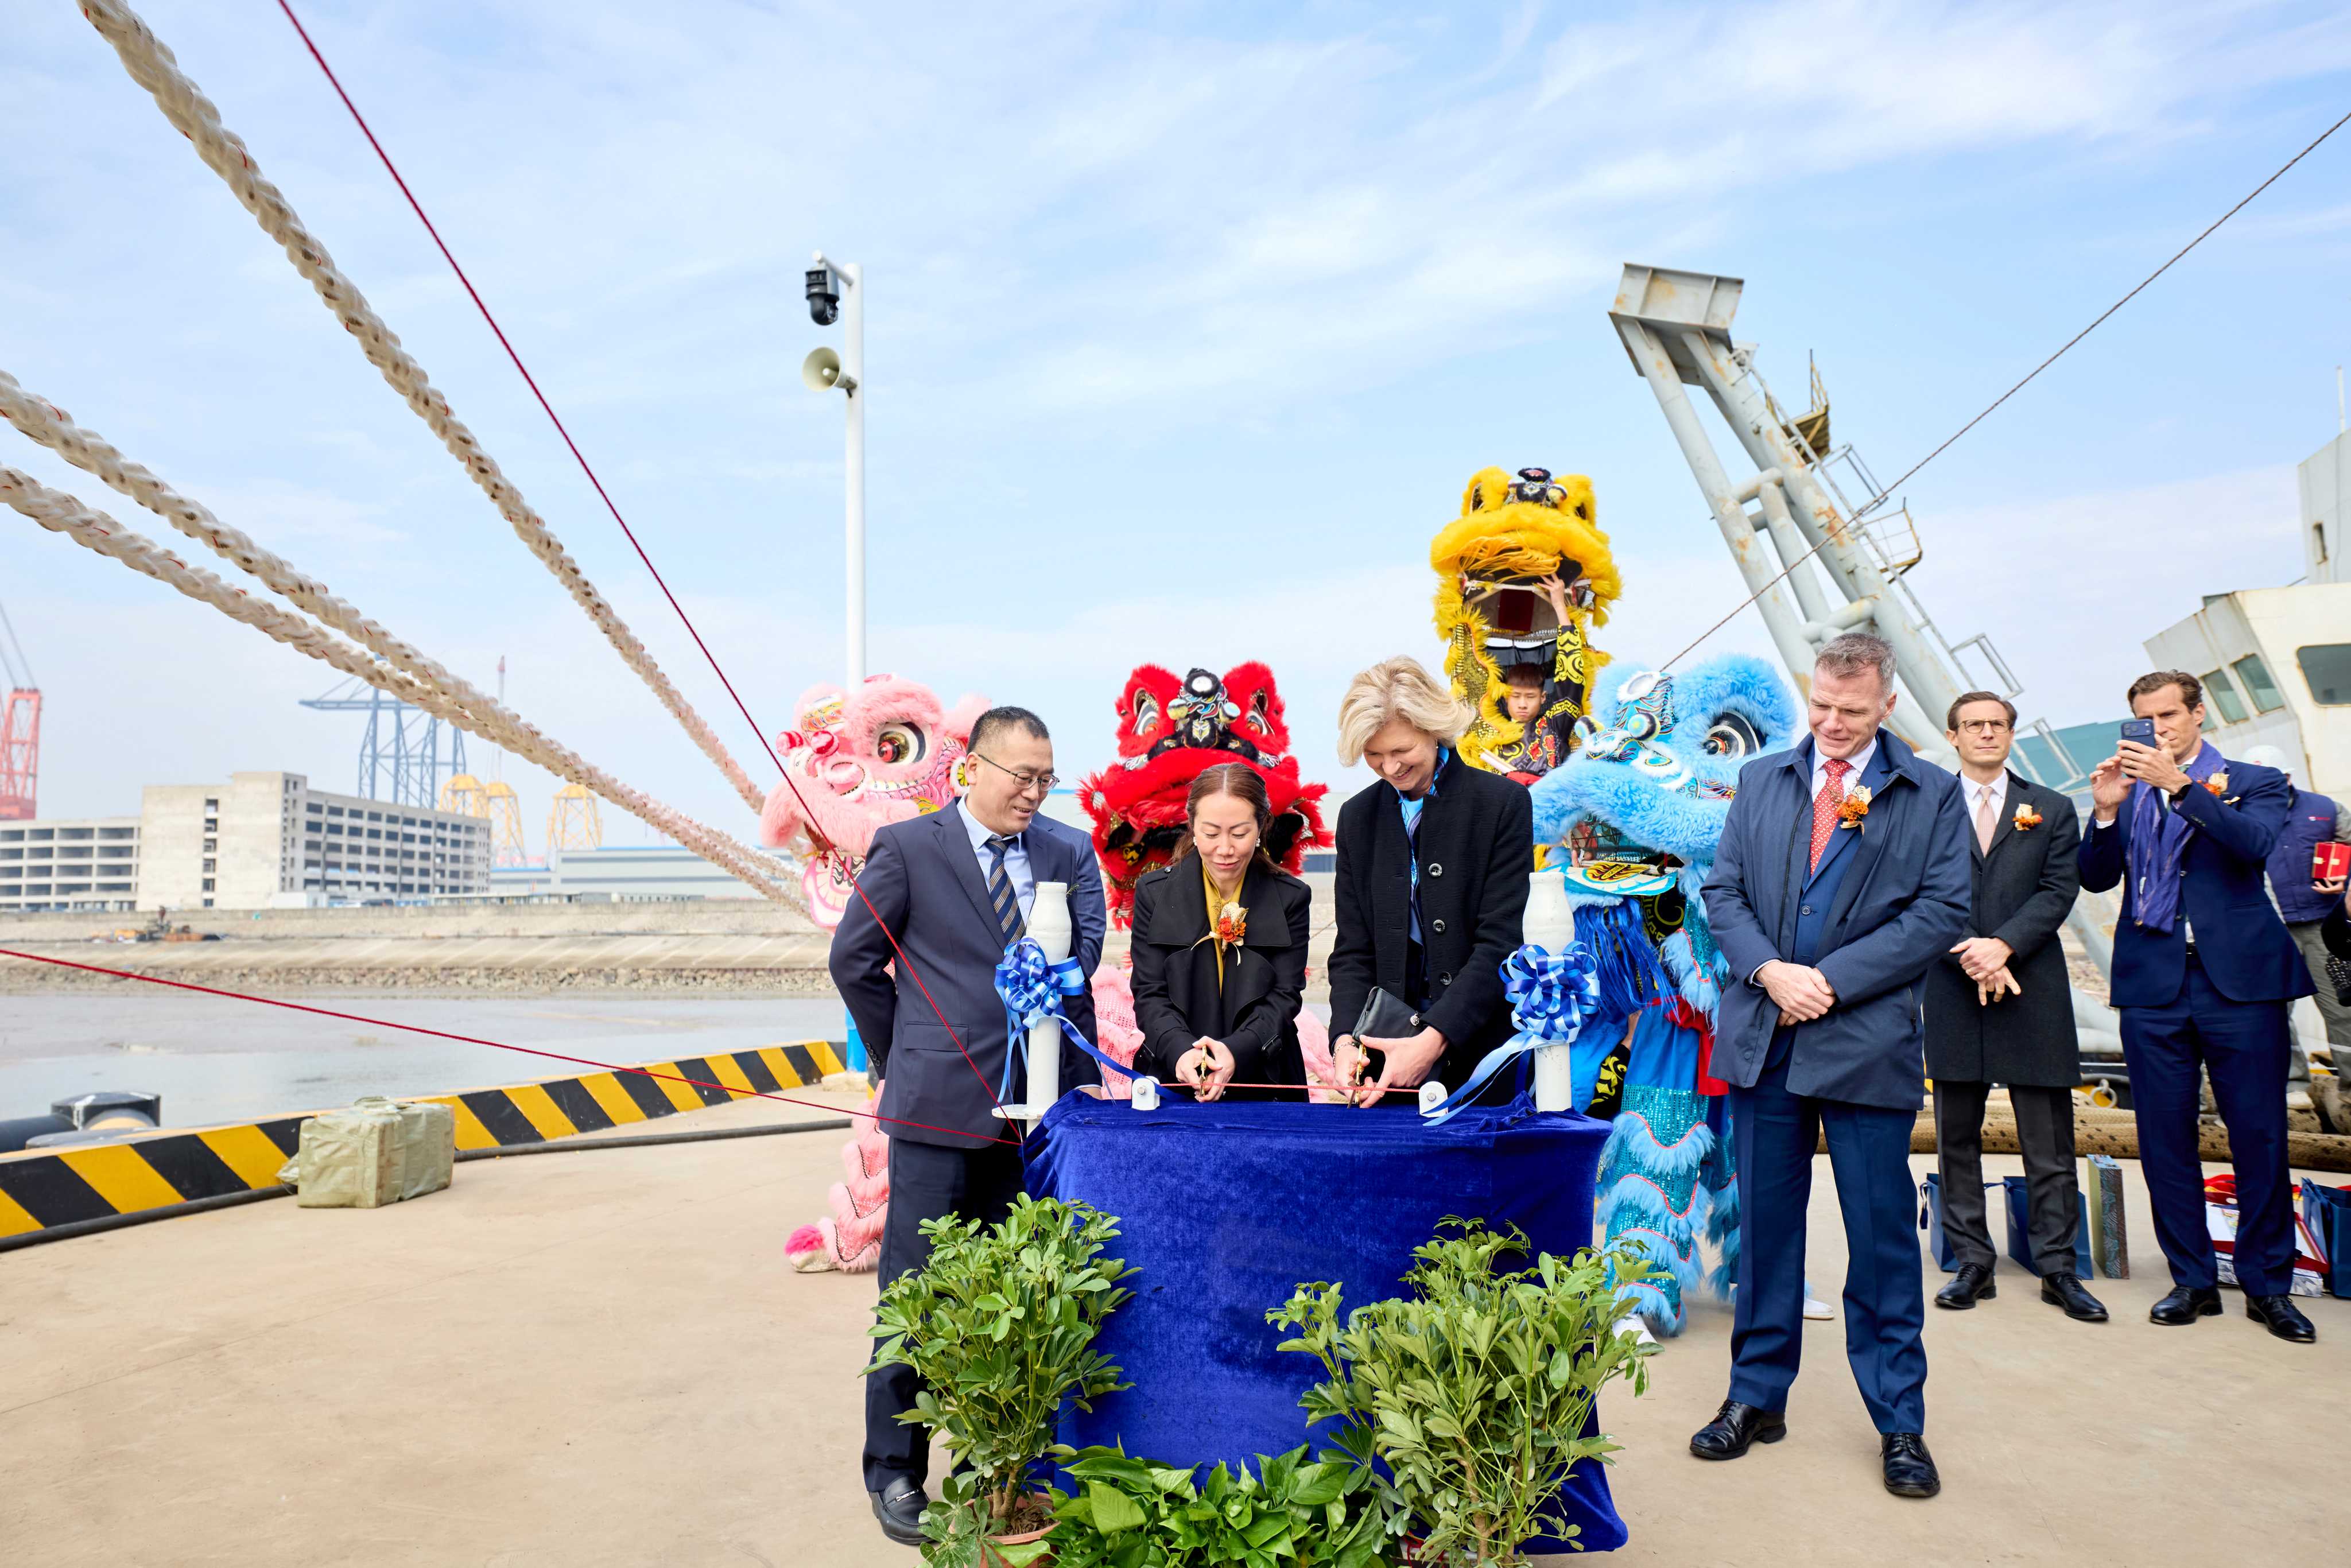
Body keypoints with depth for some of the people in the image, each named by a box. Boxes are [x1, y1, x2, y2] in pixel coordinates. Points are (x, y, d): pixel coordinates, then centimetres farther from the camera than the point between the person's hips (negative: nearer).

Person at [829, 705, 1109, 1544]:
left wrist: (1080, 1075, -4)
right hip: (940, 1106, -3)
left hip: (1032, 1107, 4)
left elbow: (1081, 964, 6)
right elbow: (854, 959, 2)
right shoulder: (906, 846, -2)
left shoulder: (1068, 854, 8)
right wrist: (901, 1057, 4)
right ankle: (895, 1474, 19)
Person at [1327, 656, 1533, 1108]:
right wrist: (1346, 1039, -12)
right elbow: (1352, 951, 5)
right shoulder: (1357, 817, 7)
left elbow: (1501, 943, -12)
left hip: (1485, 1053, -3)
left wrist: (1434, 1039, -21)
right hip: (1387, 1057, 3)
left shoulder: (1503, 803, -6)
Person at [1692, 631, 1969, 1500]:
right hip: (1762, 1038, 3)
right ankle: (1758, 1397, 24)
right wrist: (1769, 971, -10)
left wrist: (1831, 981, -13)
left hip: (1868, 1042, -2)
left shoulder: (1933, 794, 3)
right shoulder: (1760, 780, 11)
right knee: (1764, 1224, 11)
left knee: (1882, 1234, 5)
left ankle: (1899, 1421, 20)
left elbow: (1940, 912, -5)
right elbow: (1723, 891, 7)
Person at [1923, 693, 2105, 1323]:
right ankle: (1973, 1263, 14)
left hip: (2034, 990, 0)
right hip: (1952, 988, 0)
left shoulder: (2051, 810, 11)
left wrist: (2003, 946, -15)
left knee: (2049, 1140, 3)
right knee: (1958, 1136, 5)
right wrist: (1972, 959, -13)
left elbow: (2059, 891, 0)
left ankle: (2058, 1269, 12)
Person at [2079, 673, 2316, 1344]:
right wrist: (2106, 811, -10)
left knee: (2260, 1136, 0)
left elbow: (2256, 844, -13)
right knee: (2164, 1138, 4)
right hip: (2153, 984, 2)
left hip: (2238, 978, -2)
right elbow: (2097, 879, 4)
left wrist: (2180, 785, -20)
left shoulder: (2253, 782, 8)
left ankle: (2268, 1284, 13)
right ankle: (2193, 1280, 15)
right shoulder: (2130, 789, 13)